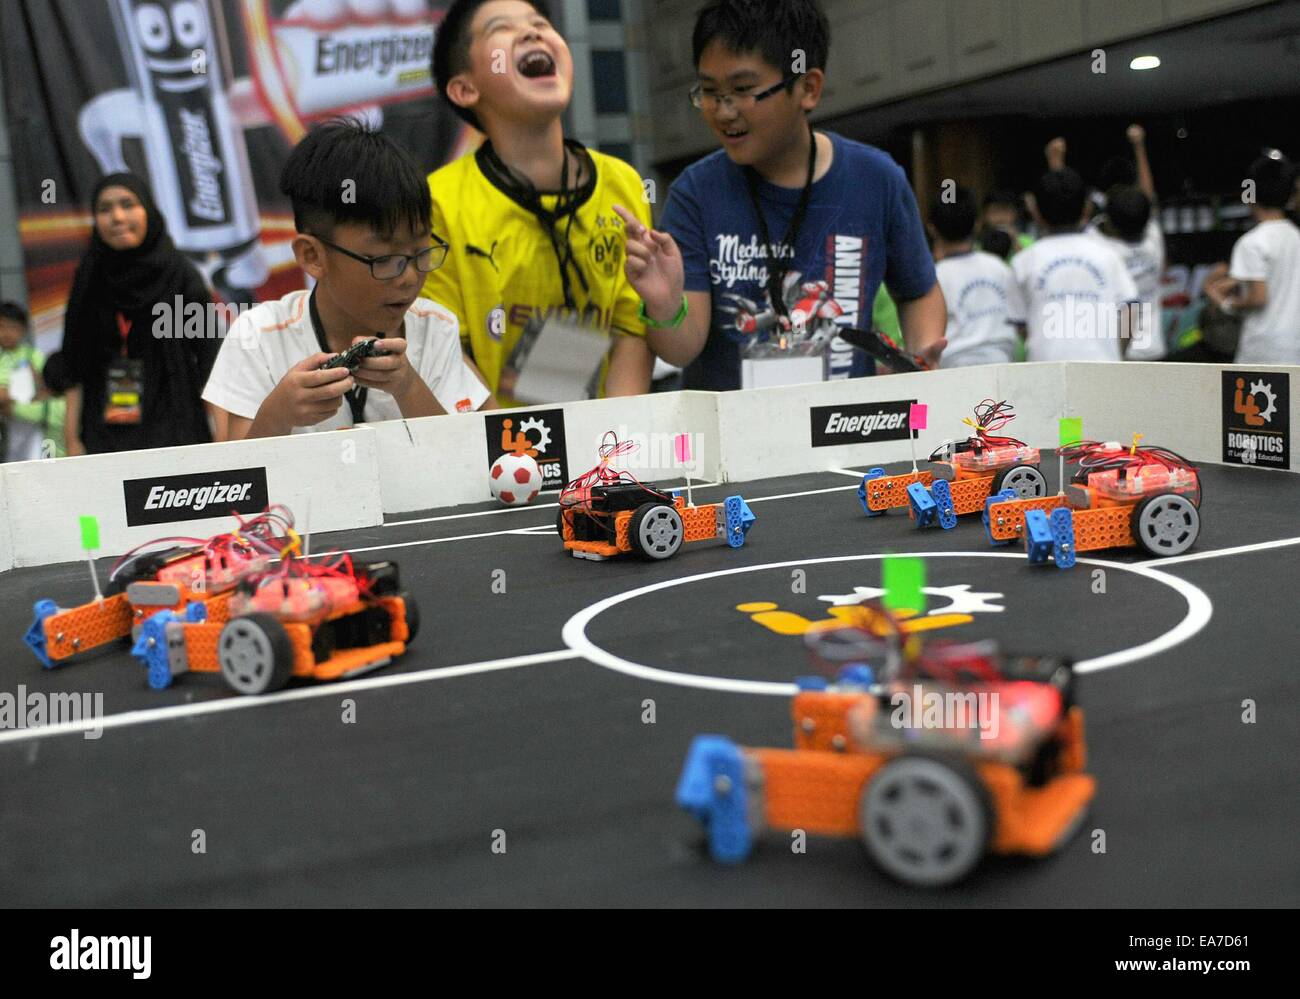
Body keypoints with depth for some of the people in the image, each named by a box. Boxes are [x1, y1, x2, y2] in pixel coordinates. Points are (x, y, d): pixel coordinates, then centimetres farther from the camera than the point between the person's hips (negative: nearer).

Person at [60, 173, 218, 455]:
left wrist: (223, 444, -12)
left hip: (174, 434, -2)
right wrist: (72, 441, 2)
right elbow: (77, 371, 10)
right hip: (104, 439, 3)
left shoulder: (181, 276, 0)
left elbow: (210, 366, -4)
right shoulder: (89, 282, 10)